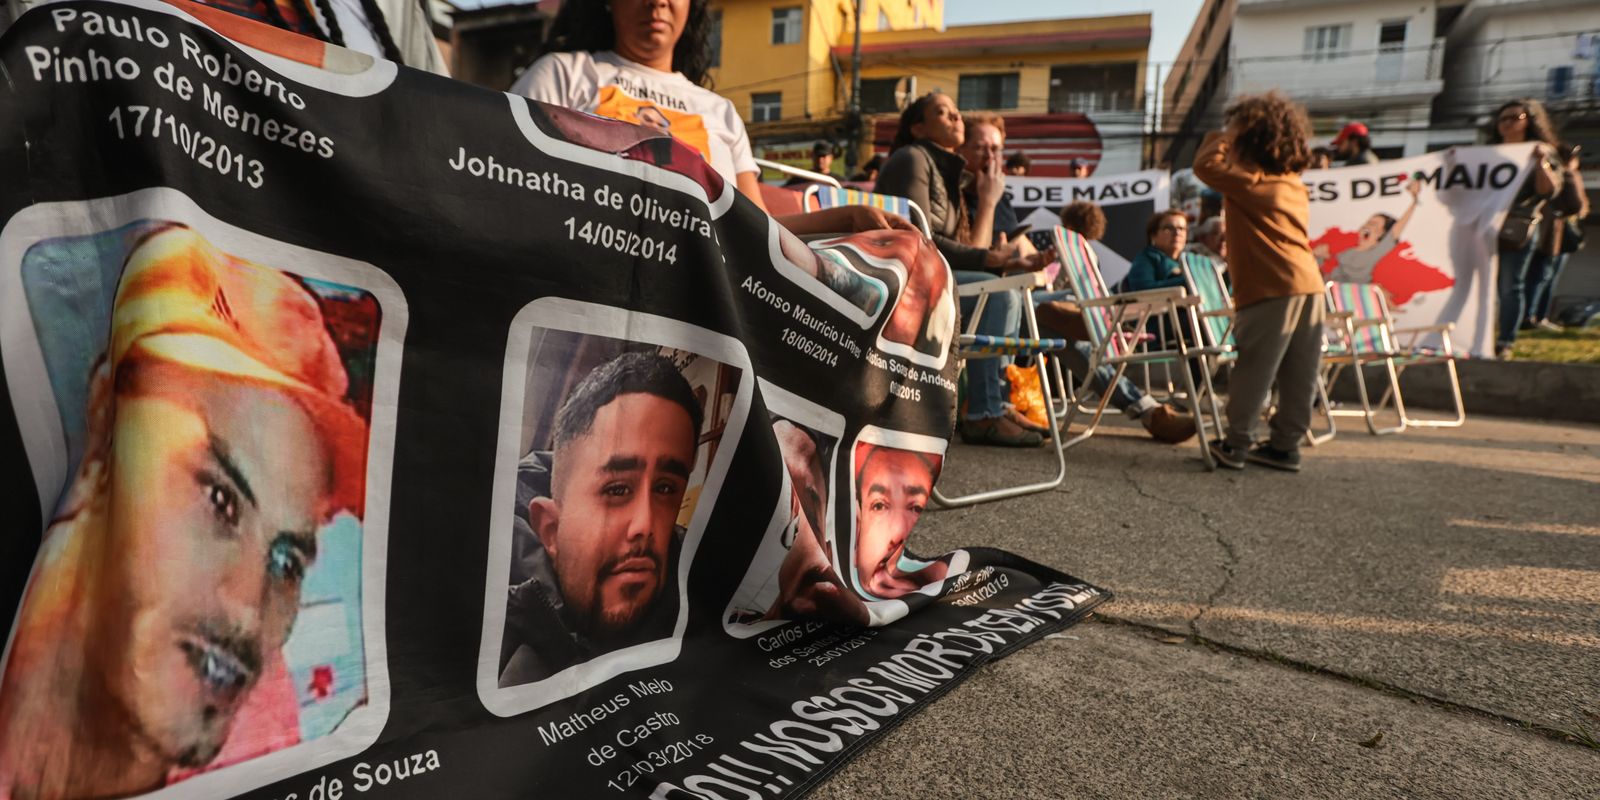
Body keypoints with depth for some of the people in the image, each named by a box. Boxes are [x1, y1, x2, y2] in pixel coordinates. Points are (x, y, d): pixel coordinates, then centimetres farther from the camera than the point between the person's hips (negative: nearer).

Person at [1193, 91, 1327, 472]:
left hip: (1273, 289, -8)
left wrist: (1221, 139, 10)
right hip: (1309, 285, 8)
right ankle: (1286, 444, 17)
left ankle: (1236, 444, 4)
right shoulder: (1294, 184, 19)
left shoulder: (1250, 180, -6)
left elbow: (1206, 165, -5)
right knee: (1297, 376, 9)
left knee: (1252, 370, -2)